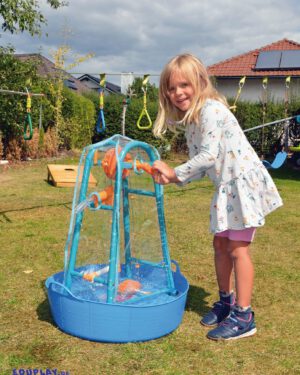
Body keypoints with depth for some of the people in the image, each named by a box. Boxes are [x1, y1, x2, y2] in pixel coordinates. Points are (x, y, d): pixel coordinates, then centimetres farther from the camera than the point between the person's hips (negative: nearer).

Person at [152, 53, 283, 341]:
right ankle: (226, 301, 32)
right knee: (220, 244, 14)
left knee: (237, 248, -7)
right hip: (226, 187, 9)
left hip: (245, 181, -9)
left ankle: (243, 317, 3)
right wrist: (174, 177, -6)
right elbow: (201, 165, 9)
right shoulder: (189, 120, 11)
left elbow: (208, 156, -24)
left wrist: (175, 173, -14)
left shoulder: (210, 110, -18)